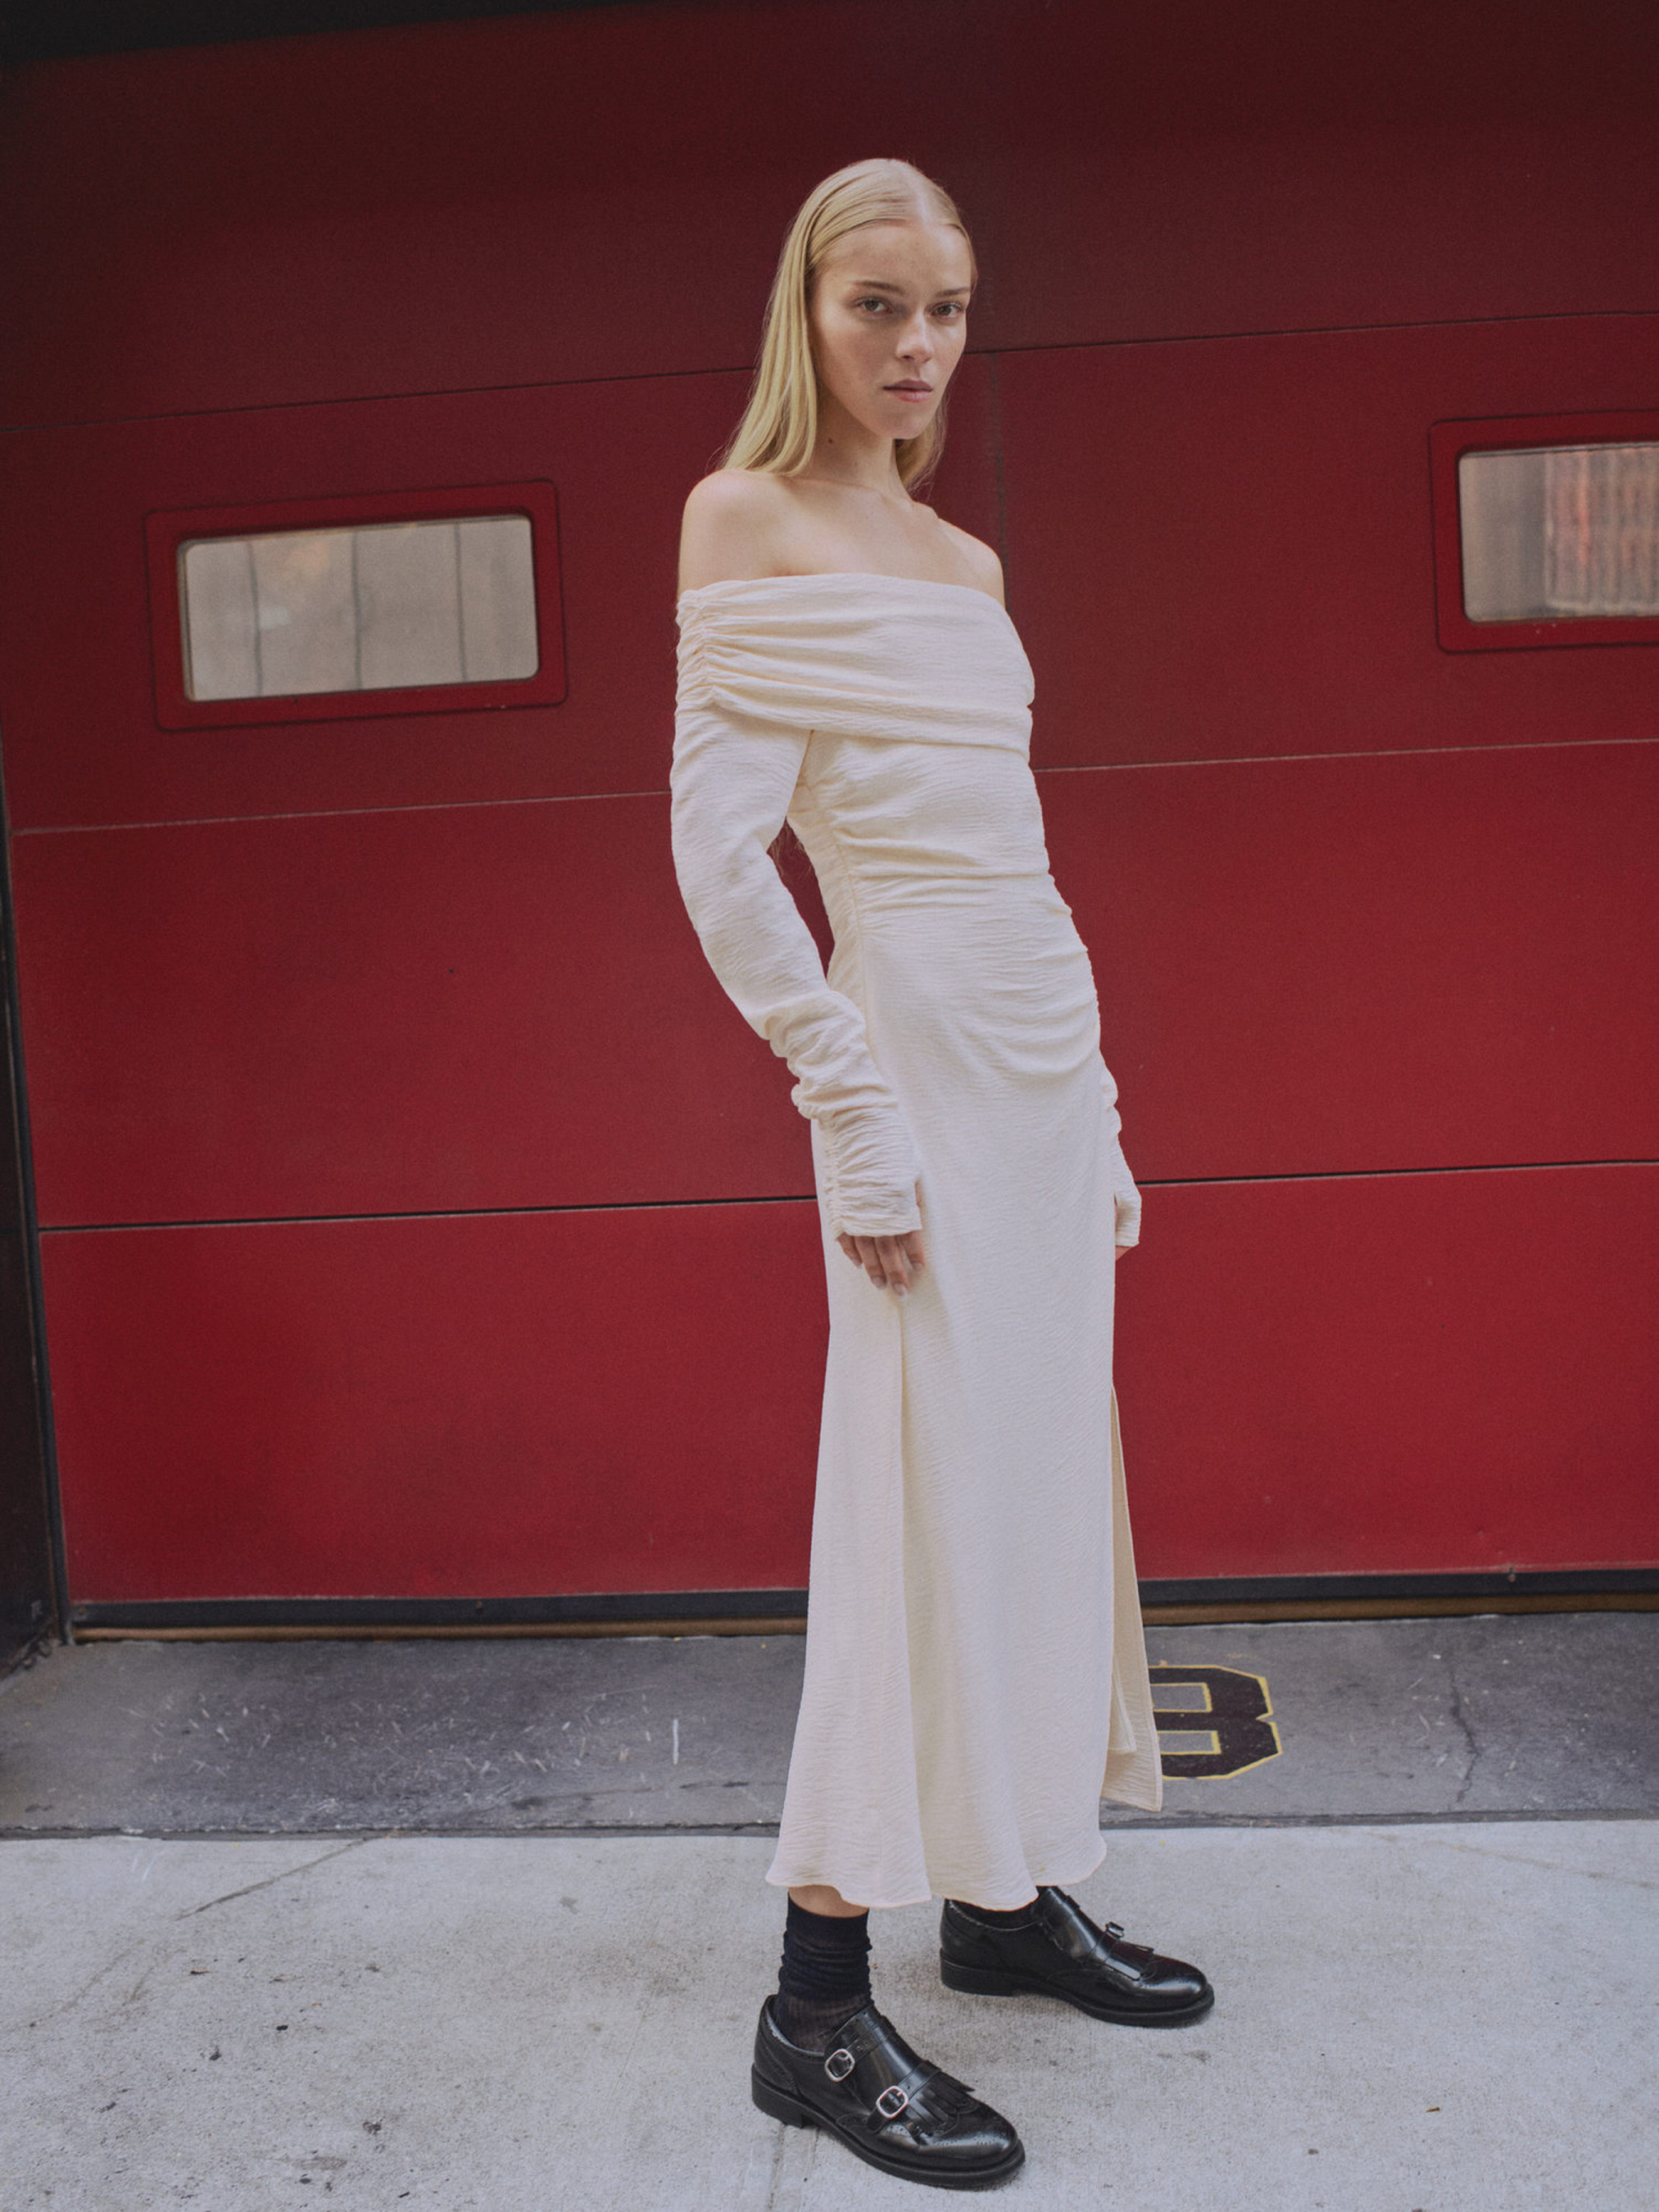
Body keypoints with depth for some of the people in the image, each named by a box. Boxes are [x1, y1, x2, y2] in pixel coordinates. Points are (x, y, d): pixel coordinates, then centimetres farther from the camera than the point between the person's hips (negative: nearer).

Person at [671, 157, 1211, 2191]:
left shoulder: (966, 562, 17)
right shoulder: (745, 520, -4)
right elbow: (718, 851, -12)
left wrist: (1097, 1112, 15)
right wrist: (853, 1108, -16)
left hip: (1048, 1049, 8)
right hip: (919, 1047, -8)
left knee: (1045, 1461, 11)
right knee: (928, 1483, -7)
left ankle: (1010, 1891, 27)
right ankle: (817, 2005, 6)